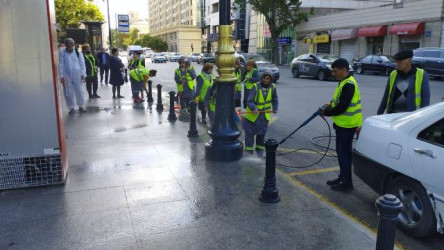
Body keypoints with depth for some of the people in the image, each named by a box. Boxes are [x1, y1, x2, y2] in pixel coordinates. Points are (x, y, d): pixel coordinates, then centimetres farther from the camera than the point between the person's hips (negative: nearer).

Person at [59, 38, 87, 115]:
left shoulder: (78, 53, 1)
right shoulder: (62, 53, -1)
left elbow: (82, 64, 1)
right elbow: (61, 65, -3)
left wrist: (83, 74, -5)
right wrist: (62, 76, -8)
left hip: (77, 74, 0)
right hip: (67, 75, 0)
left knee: (79, 91, 6)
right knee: (69, 92, 4)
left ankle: (81, 106, 18)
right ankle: (71, 108, 14)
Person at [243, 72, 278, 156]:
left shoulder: (272, 87, -5)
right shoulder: (256, 87, -18)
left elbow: (275, 100, 13)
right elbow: (249, 101, -21)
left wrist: (275, 109, 1)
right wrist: (254, 108, -37)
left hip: (264, 115, 3)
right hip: (253, 114, -3)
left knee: (261, 133, 14)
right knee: (250, 133, 4)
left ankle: (260, 149, 32)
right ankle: (249, 150, 18)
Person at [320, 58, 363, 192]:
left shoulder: (348, 85, -21)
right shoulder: (344, 82, 12)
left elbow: (342, 107, -23)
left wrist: (327, 112, -11)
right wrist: (331, 104, 6)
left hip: (347, 124, -10)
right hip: (342, 123, 10)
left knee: (344, 152, -2)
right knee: (341, 151, 17)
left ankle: (347, 183, 8)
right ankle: (342, 177, 30)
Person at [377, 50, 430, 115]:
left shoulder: (421, 75, -3)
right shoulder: (393, 75, 6)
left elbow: (426, 97, -6)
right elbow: (386, 96, 10)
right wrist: (379, 113, 11)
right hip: (394, 115, 3)